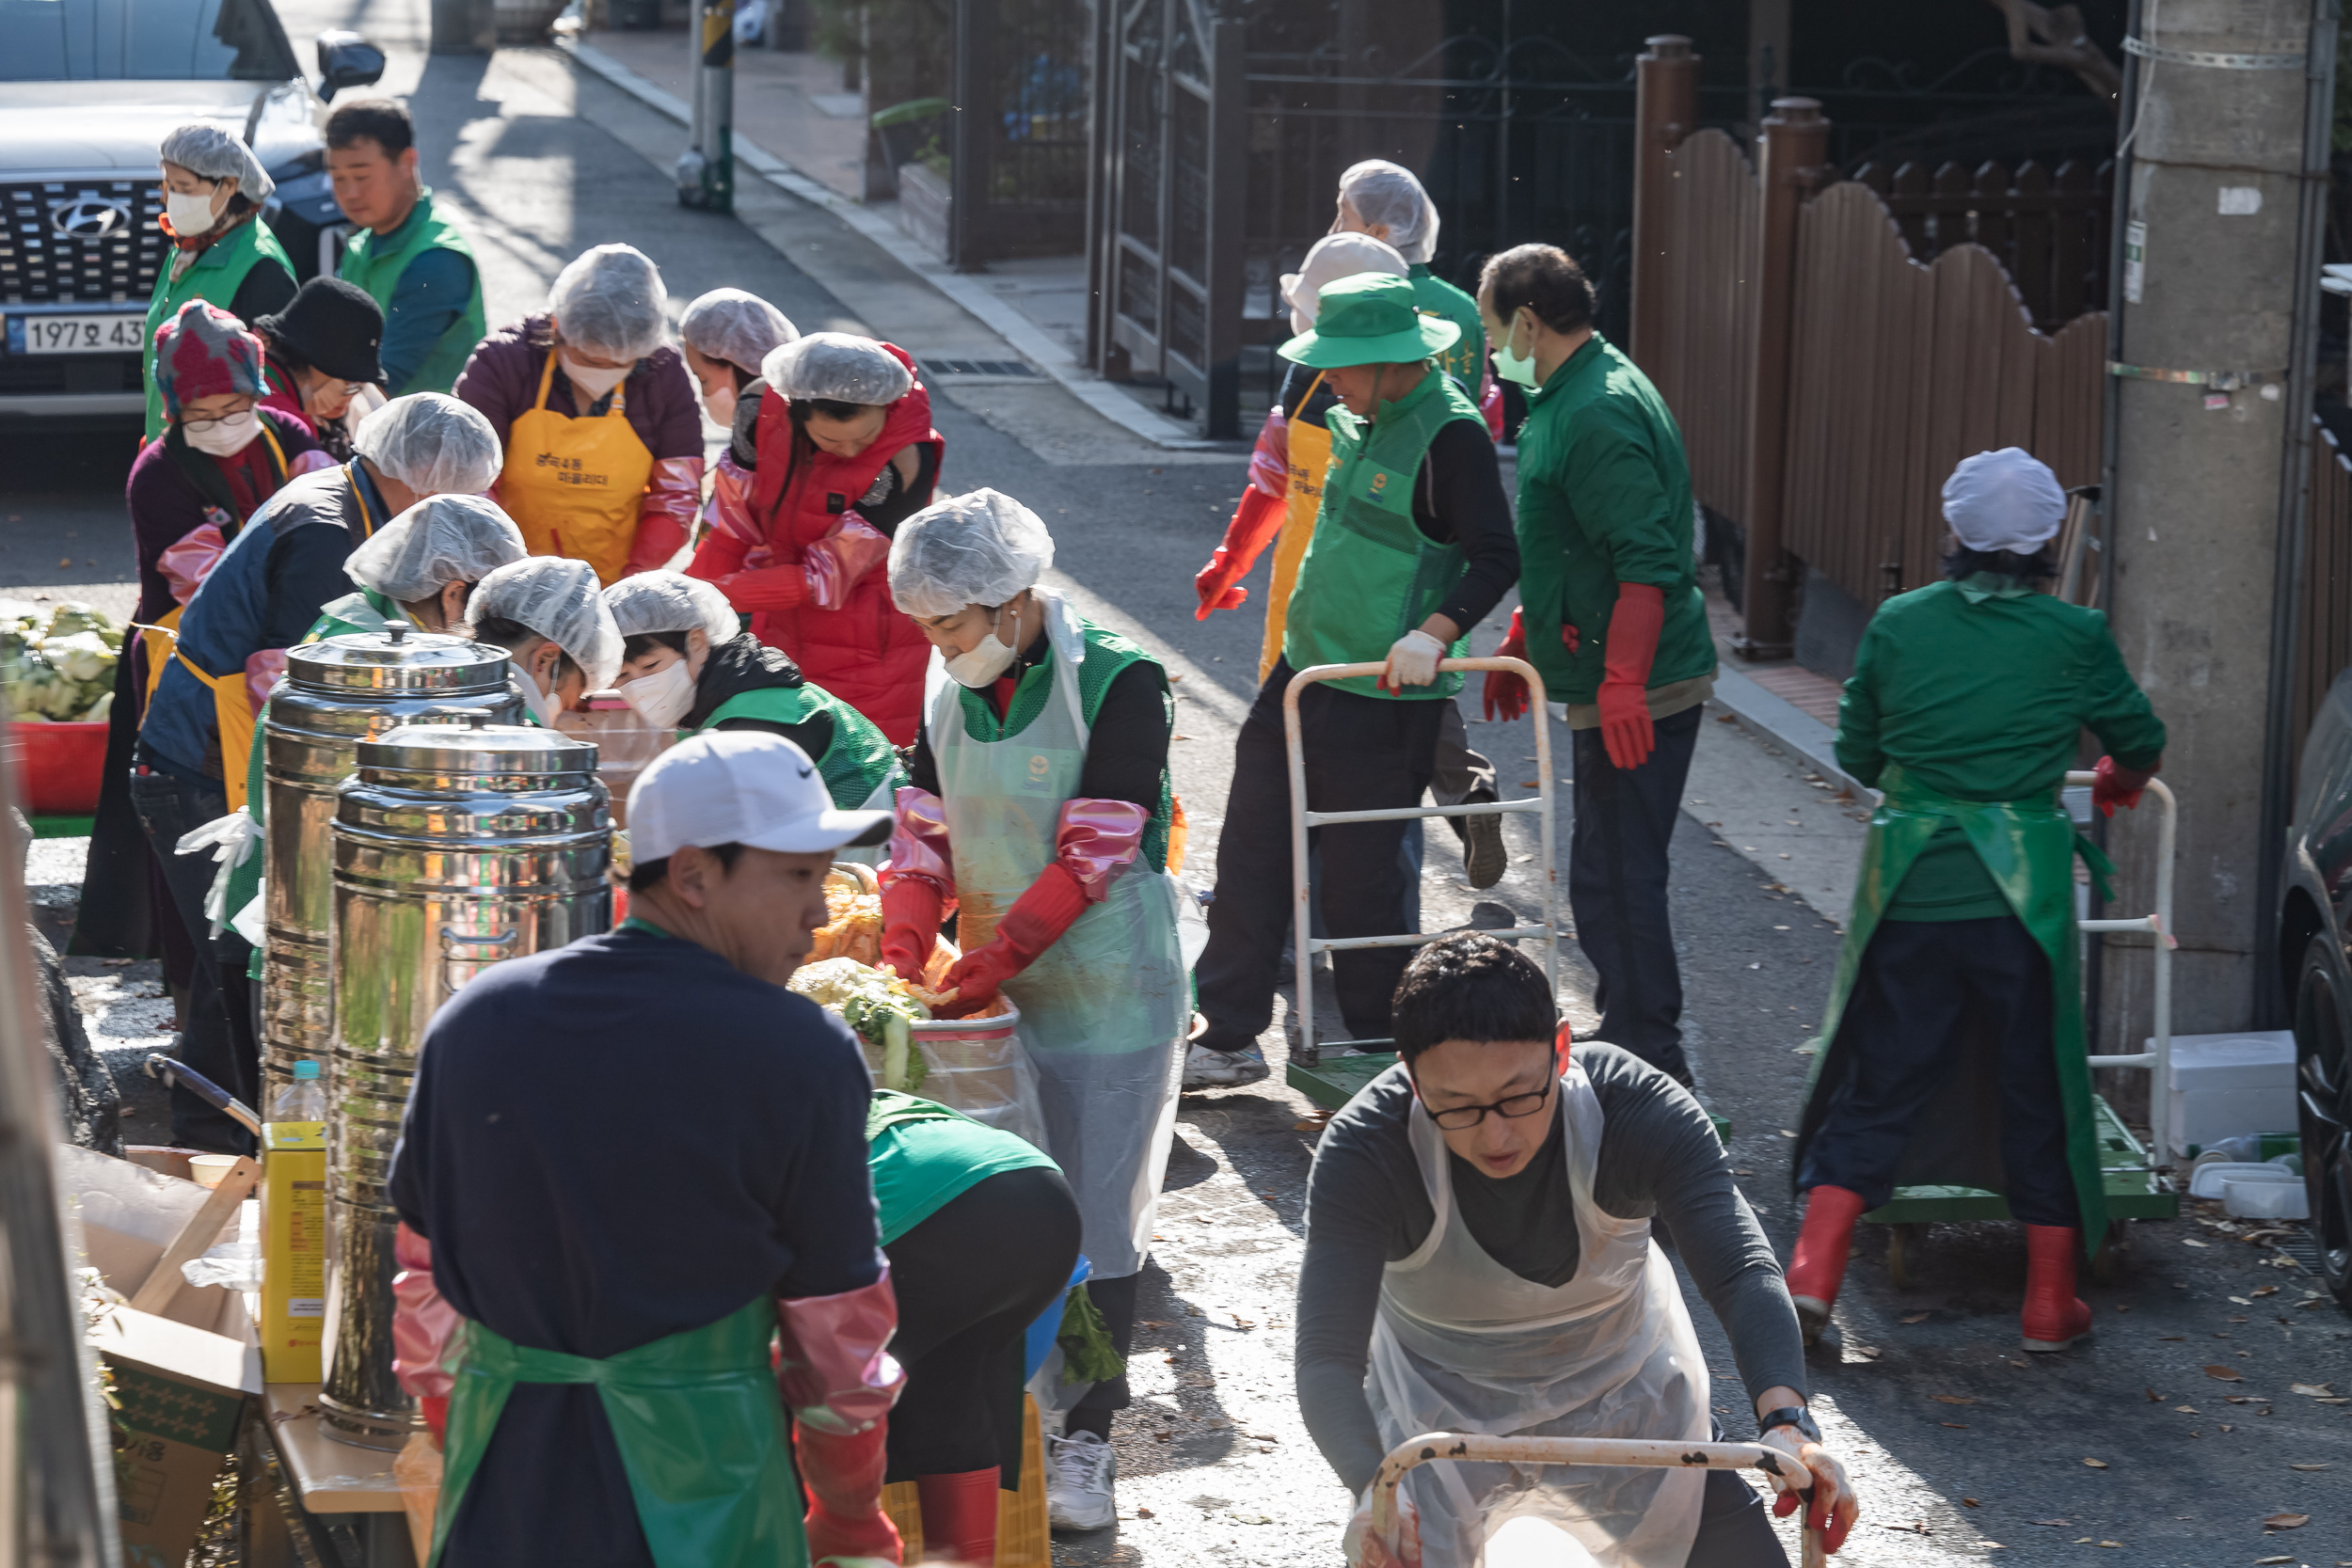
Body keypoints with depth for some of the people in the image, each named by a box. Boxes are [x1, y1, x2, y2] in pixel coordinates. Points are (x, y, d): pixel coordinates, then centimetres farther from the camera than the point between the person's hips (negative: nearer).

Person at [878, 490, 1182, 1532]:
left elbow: (1092, 852, -17)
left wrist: (994, 959, -21)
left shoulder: (1118, 685, -13)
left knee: (1095, 1221, -1)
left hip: (1106, 991, -5)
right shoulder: (953, 699, 7)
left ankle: (1085, 1438, 7)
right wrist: (904, 959, -7)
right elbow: (925, 838, 8)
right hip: (995, 991, 5)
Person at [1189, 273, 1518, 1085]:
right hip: (1305, 670, 9)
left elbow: (1496, 559, -22)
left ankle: (1375, 1045, 16)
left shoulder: (1450, 433, -18)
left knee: (1358, 873, 0)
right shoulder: (1366, 416, 9)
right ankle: (1227, 1033, 17)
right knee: (1253, 845, 10)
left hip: (1383, 695, -9)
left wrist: (1434, 633, -35)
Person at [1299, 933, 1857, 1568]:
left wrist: (1785, 1419, -58)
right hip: (1439, 1408, -1)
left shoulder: (1638, 1107, -29)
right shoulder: (1362, 1152, -32)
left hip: (1623, 1387, 1)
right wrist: (1376, 1490, -60)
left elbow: (1743, 1271, -38)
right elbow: (1327, 1359, -39)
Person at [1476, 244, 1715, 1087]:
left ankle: (1652, 1070, -1)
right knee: (1606, 874, 18)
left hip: (1636, 694, -11)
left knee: (1617, 878, -6)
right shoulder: (1566, 400, 15)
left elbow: (1647, 562, -26)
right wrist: (1521, 643, 30)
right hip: (1611, 684, 11)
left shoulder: (1599, 415, -19)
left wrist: (1622, 683, -30)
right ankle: (1627, 1033, 29)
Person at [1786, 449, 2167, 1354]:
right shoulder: (2073, 636, -4)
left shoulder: (1897, 625, 0)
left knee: (1882, 1082, 10)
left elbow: (1856, 752, 8)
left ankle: (1813, 1269, -1)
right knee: (2038, 1086, 11)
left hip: (1909, 888, 2)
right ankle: (2050, 1303, 17)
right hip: (2020, 895, -2)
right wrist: (2119, 782, 34)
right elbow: (2139, 742, 11)